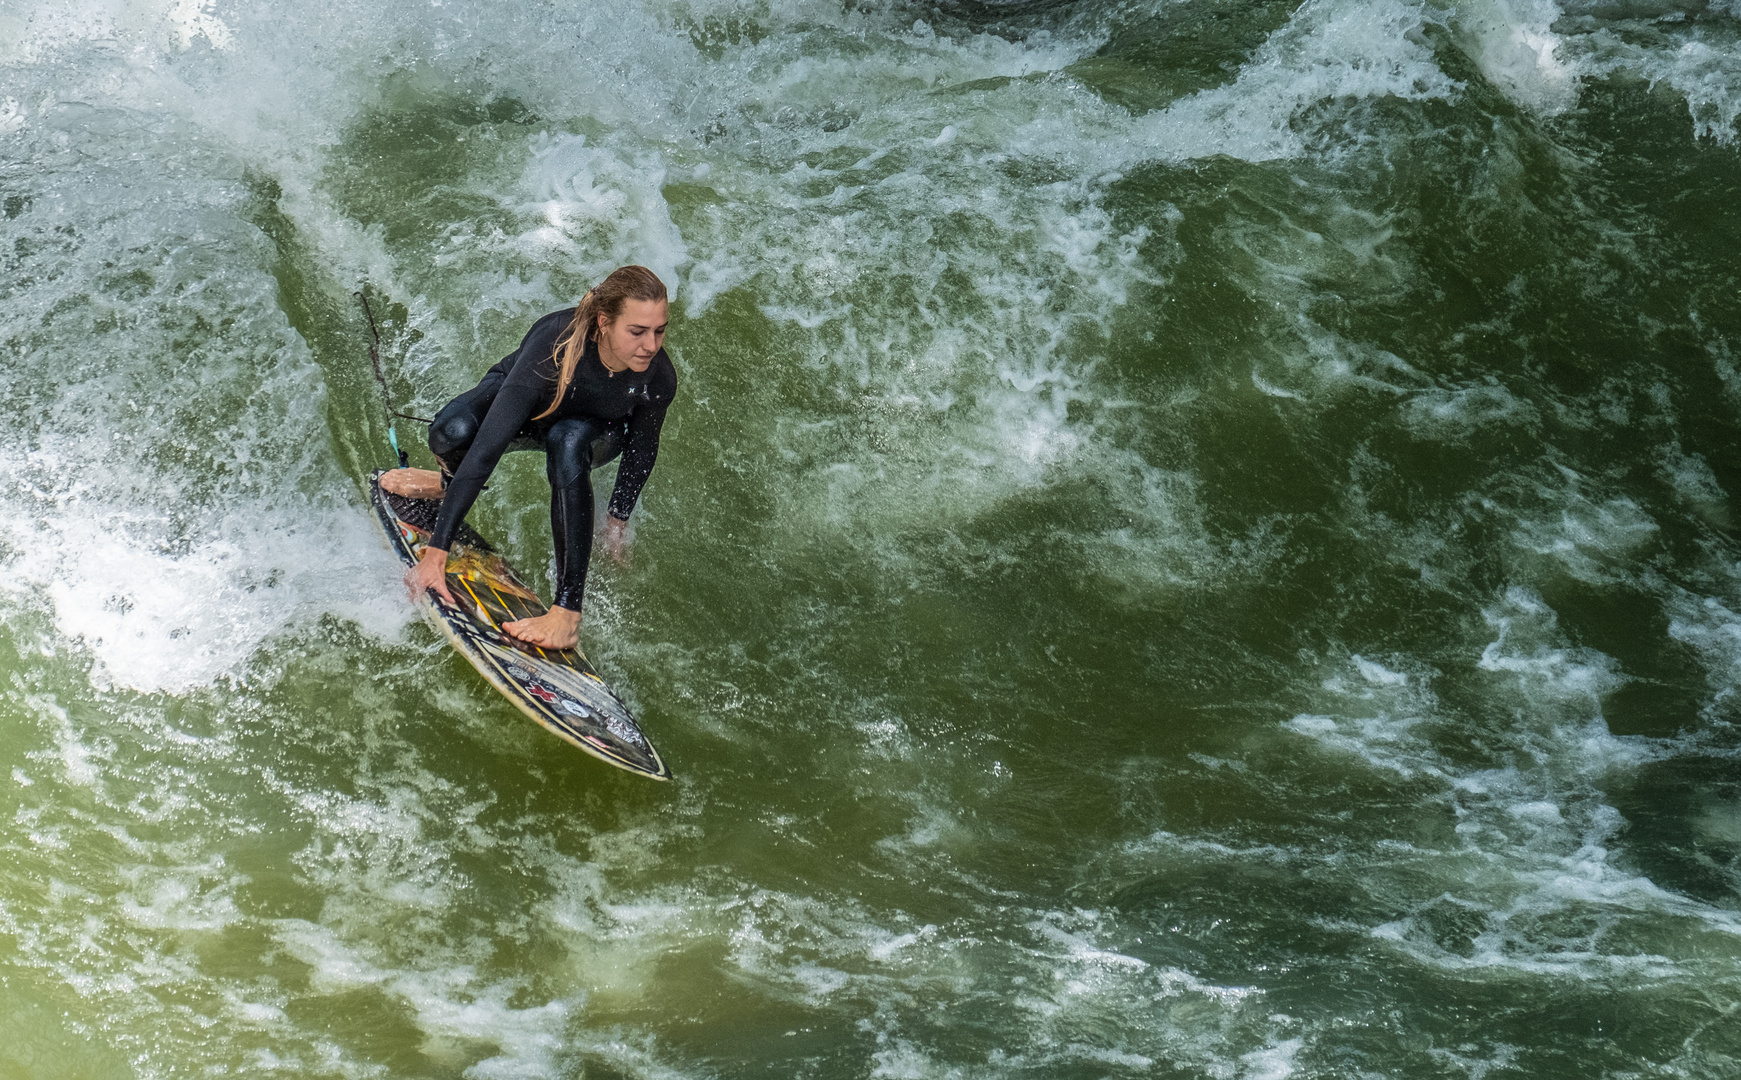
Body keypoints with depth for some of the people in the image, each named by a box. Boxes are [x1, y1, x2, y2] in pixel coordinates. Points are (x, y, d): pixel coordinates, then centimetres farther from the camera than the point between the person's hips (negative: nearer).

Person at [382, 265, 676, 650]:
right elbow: (487, 448, -43)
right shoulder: (551, 347, -42)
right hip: (522, 403, -1)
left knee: (566, 441, -38)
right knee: (451, 432, -33)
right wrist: (436, 552, -44)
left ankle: (567, 611, -37)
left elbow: (642, 449, -9)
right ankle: (450, 483, 8)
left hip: (594, 431, 1)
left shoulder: (658, 379, -33)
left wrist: (618, 519, 1)